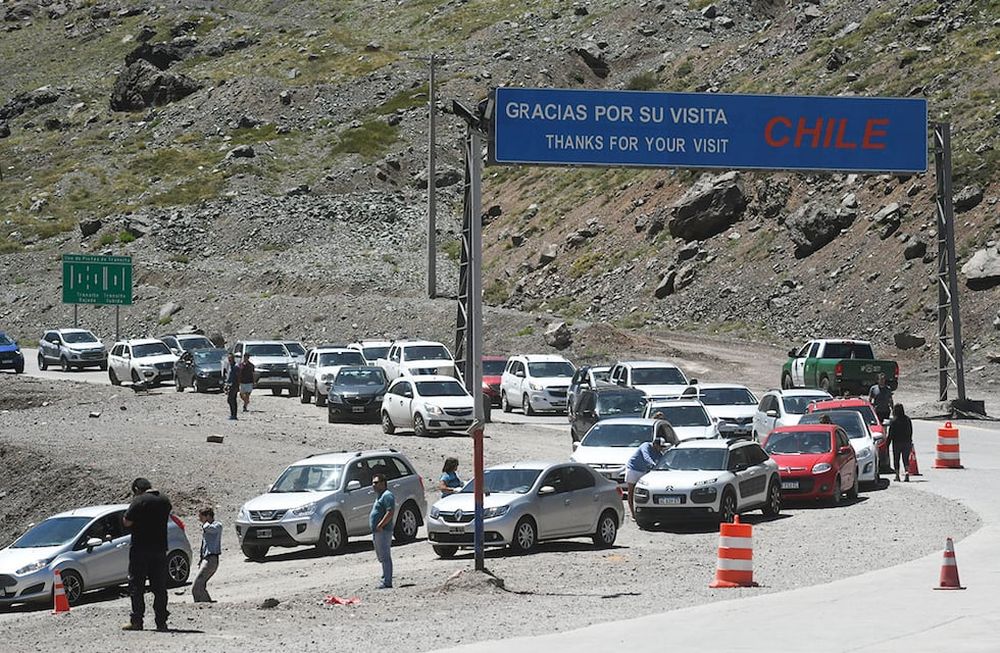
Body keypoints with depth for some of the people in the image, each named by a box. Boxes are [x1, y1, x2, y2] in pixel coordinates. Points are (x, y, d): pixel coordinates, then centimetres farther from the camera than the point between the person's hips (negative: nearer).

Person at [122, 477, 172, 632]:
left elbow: (126, 522, -12)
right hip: (160, 549, 5)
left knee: (136, 586, 1)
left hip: (140, 549, -5)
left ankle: (136, 621, -4)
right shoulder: (165, 501, 8)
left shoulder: (139, 501, -11)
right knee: (160, 587, 7)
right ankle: (161, 622, 5)